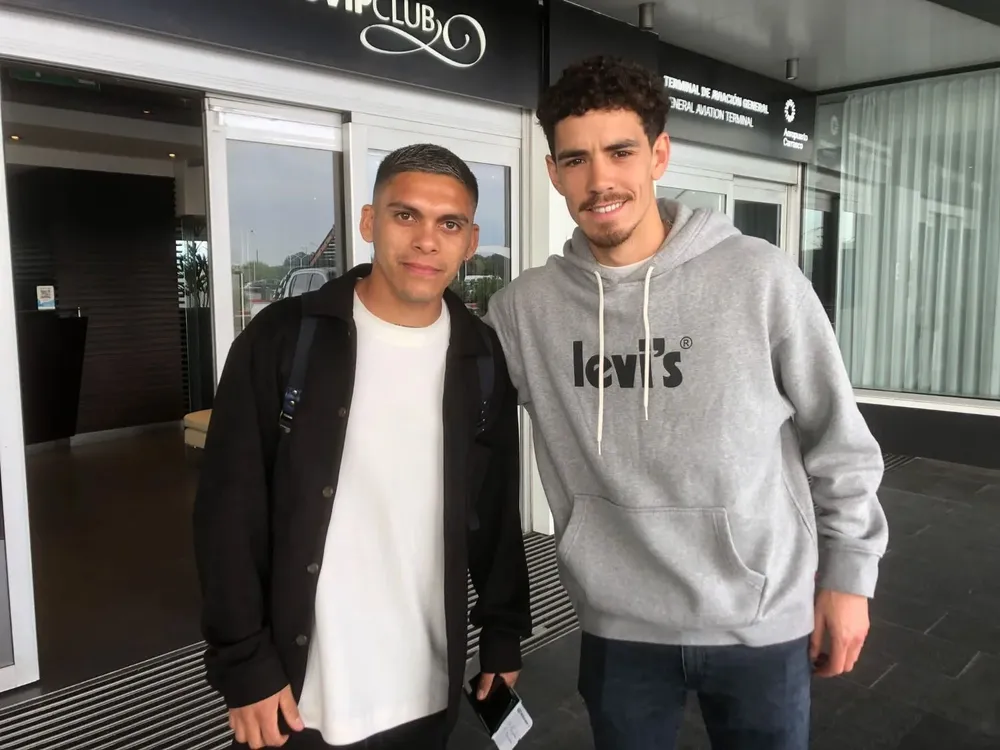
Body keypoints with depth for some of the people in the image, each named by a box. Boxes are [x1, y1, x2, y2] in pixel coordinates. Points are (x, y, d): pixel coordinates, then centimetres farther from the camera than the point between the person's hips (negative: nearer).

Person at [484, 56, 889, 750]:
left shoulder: (758, 277, -11)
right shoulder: (526, 306, -6)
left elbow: (838, 438, -3)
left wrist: (849, 573, 1)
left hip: (761, 622, -1)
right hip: (618, 628, 2)